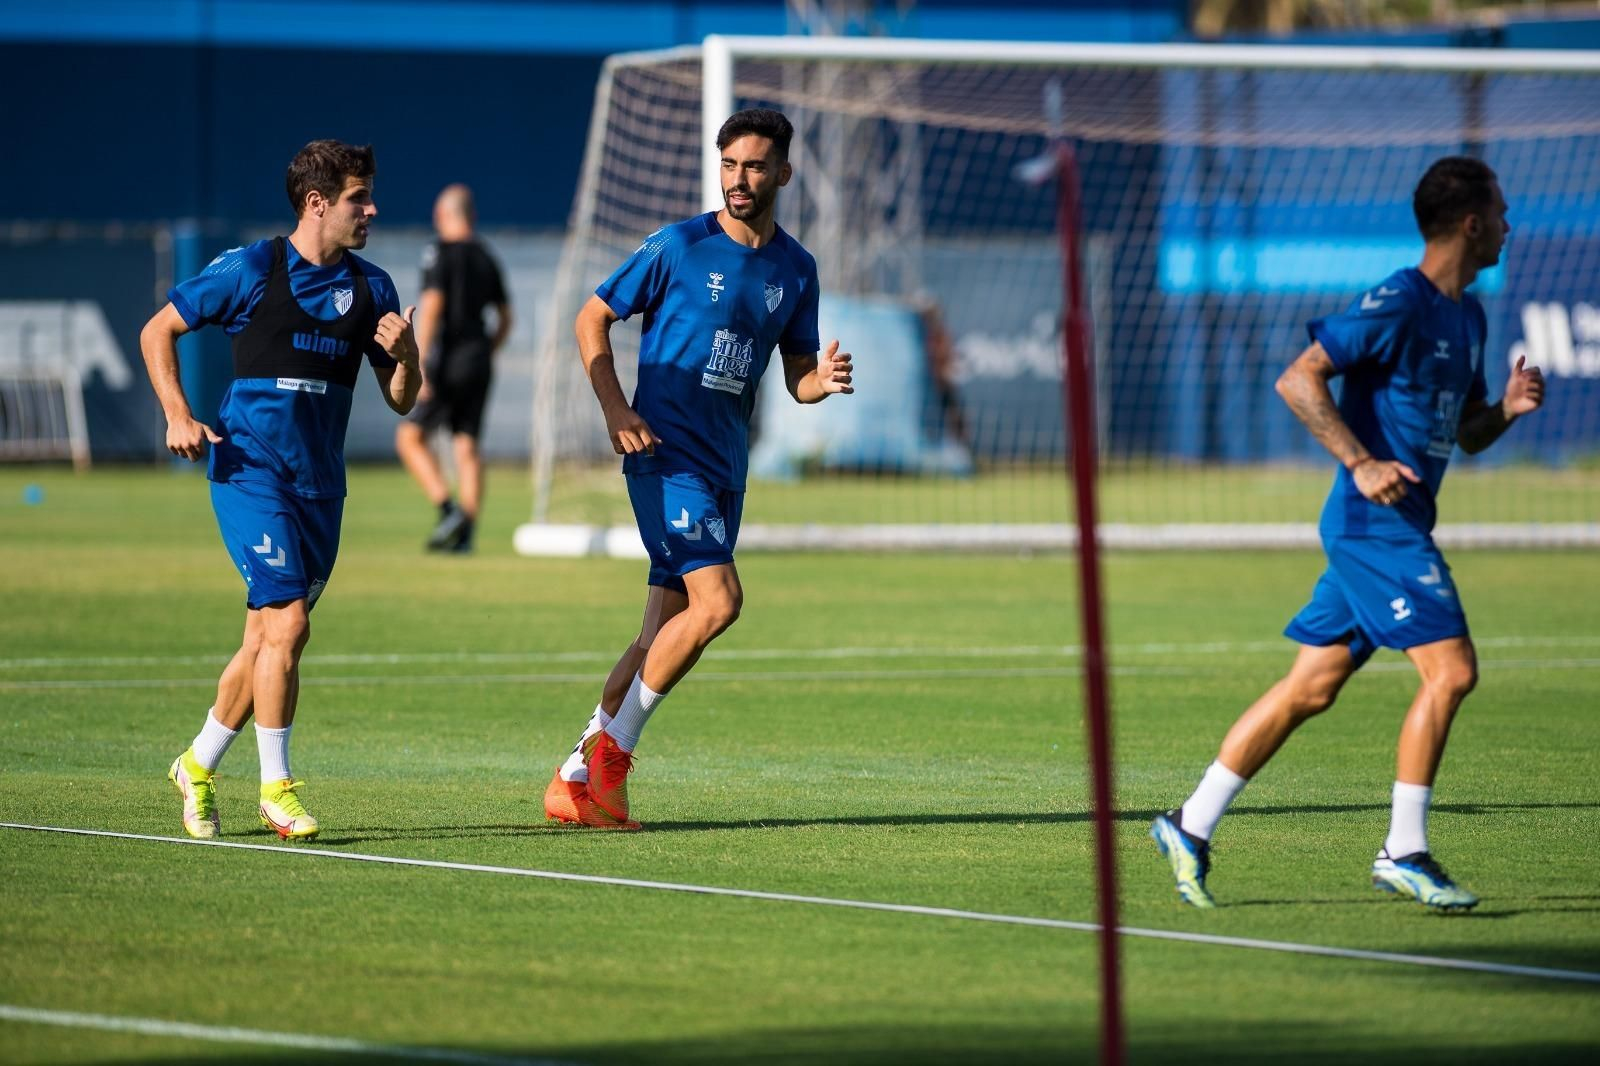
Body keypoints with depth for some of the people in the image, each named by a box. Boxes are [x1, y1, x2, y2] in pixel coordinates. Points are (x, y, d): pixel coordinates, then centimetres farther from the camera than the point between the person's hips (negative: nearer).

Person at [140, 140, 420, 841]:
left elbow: (400, 400, 12)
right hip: (251, 470, -6)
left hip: (320, 486, 6)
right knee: (287, 621, -16)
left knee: (267, 638, 10)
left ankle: (198, 767, 28)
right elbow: (157, 331, 4)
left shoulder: (370, 288, 9)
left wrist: (404, 355, -10)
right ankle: (275, 787, -7)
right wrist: (179, 417, -8)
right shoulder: (250, 270, -5)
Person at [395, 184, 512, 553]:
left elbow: (431, 309, -16)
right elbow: (505, 318, 18)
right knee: (467, 446, 5)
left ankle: (448, 509, -14)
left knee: (410, 437, 0)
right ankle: (466, 532, -2)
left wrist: (420, 366, -17)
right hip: (479, 362, 7)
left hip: (447, 358, -7)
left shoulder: (439, 253, -7)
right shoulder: (486, 258, 14)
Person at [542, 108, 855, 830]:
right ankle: (612, 748, -8)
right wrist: (617, 411, -12)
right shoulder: (678, 246, -5)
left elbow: (796, 375, 15)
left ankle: (575, 780, 12)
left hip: (726, 465, 6)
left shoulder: (795, 269, 10)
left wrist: (823, 381, -10)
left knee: (664, 629, 5)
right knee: (717, 600, -20)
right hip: (666, 453, -6)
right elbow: (592, 319, 1)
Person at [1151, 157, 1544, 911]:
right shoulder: (1398, 303, -14)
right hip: (1376, 520, -9)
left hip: (1397, 528, 9)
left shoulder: (1468, 316, 16)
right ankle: (1403, 853, -8)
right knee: (1450, 670, -13)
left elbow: (1467, 433, 25)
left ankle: (1191, 827, 14)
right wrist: (1361, 462, -24)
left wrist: (1509, 407, 4)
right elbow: (1298, 380, -18)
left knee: (1312, 687, 9)